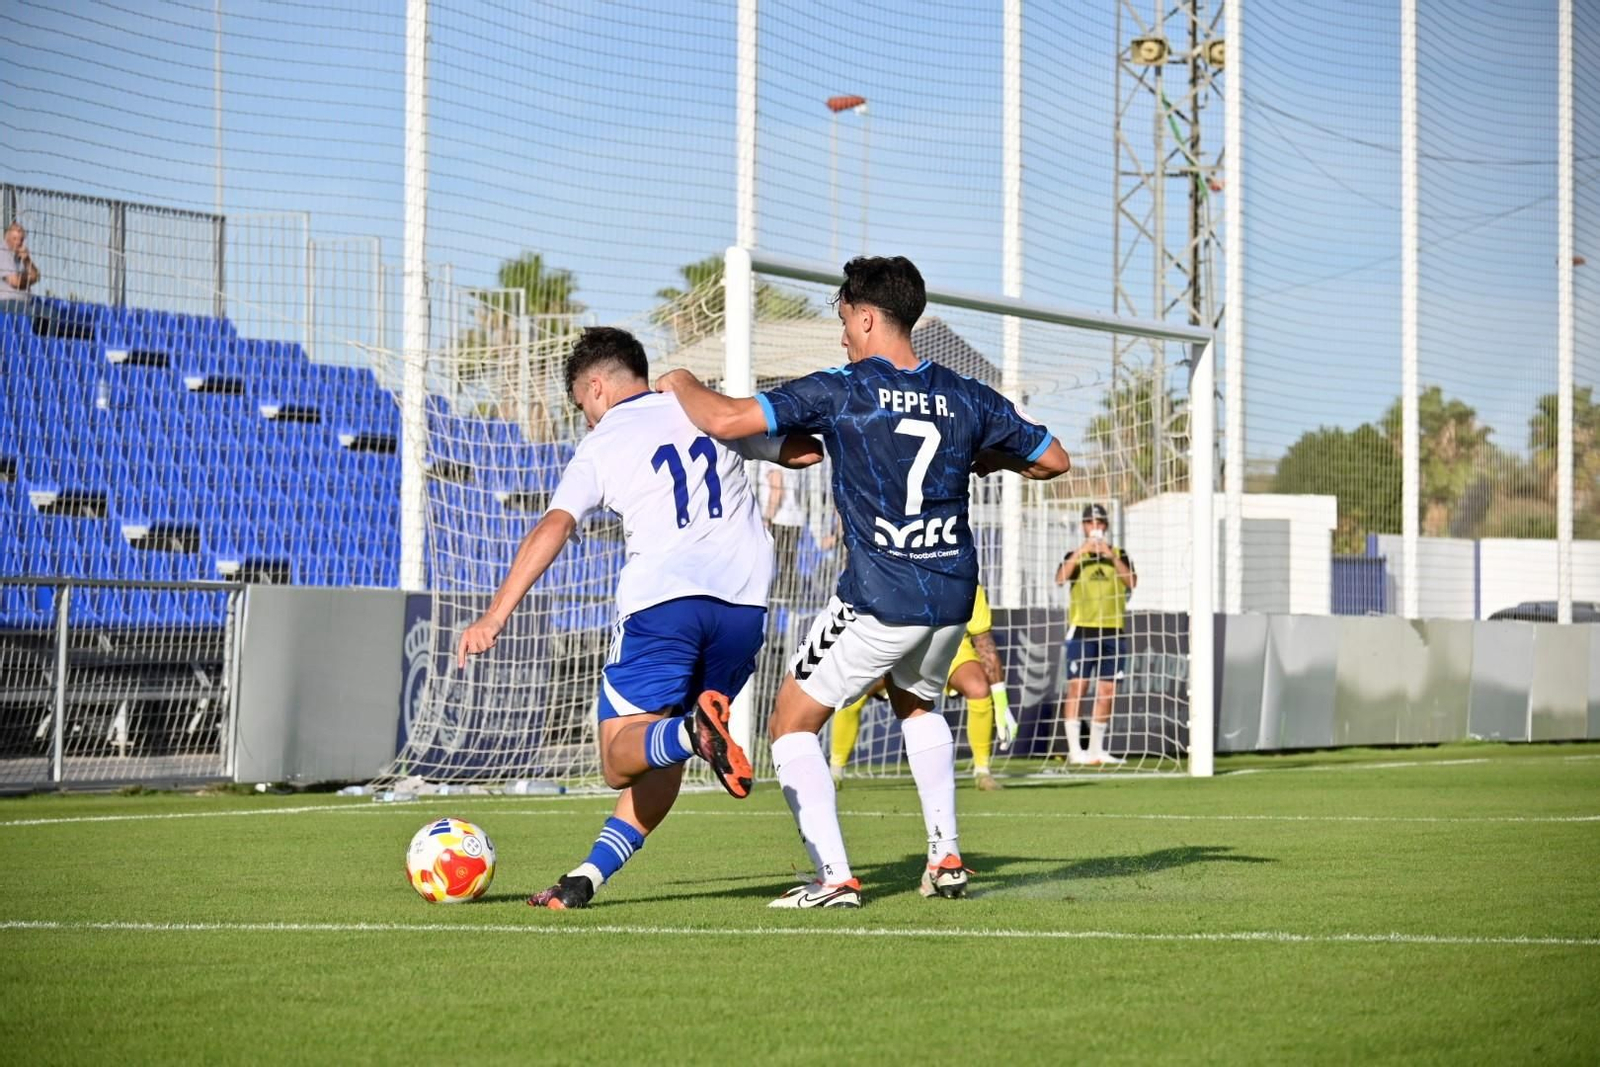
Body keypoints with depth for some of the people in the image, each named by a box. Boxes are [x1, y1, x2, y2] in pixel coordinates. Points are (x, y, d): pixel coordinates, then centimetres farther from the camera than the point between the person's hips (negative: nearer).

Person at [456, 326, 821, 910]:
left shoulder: (600, 446, 8)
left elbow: (553, 528, -5)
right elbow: (807, 451, 26)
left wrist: (494, 618, -9)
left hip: (661, 599, -4)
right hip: (743, 599, 4)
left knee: (620, 760, 0)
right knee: (662, 752, 18)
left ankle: (694, 731, -33)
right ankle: (589, 877, 9)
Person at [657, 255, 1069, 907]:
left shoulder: (840, 391, -8)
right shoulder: (966, 398, 5)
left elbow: (725, 419, -13)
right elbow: (1054, 460, 15)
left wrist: (682, 384, 8)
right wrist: (990, 459, 33)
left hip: (878, 601, -6)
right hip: (953, 596, 6)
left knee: (792, 724, 7)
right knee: (916, 704, 33)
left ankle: (835, 878, -5)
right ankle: (946, 859, 24)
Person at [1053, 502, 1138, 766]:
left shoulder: (1119, 555, 12)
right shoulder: (1074, 555, 8)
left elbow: (1132, 583, -5)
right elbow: (1060, 579, -11)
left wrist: (1111, 556, -16)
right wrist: (1081, 552, -20)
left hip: (1112, 631, 3)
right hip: (1081, 630, -3)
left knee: (1107, 691, 4)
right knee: (1076, 686, -11)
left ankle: (1096, 749, 12)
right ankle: (1074, 750, -12)